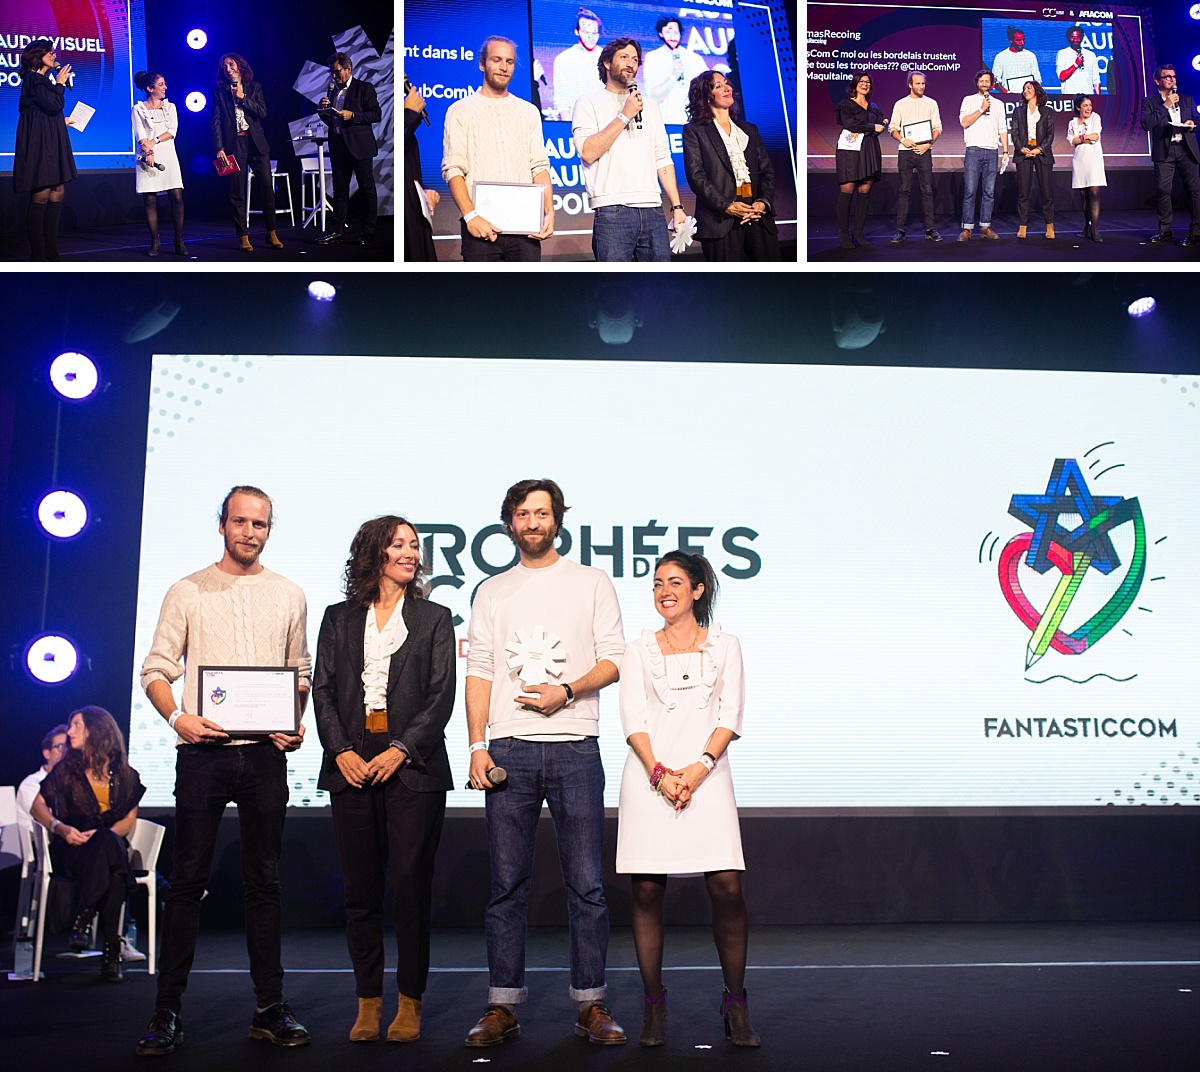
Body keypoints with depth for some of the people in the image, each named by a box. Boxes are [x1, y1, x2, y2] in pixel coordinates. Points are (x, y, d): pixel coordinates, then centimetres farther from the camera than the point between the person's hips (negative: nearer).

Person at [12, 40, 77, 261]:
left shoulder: (41, 80, 19)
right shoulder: (35, 79, -10)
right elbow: (53, 106, -17)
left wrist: (62, 122, 29)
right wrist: (60, 84, -4)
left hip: (50, 143, 10)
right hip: (39, 143, -10)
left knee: (58, 193, 7)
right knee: (41, 196, -10)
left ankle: (51, 253, 9)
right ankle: (37, 255, -7)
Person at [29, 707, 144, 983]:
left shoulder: (124, 775, 11)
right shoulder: (66, 769, 11)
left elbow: (130, 819, 8)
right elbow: (38, 806, 10)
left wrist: (101, 834, -12)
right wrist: (60, 827, -10)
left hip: (111, 844, 1)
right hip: (71, 849, -1)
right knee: (108, 845, -37)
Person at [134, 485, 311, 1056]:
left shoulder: (288, 595, 11)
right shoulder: (188, 592, 6)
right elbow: (156, 669, 3)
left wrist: (296, 724, -1)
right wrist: (177, 717, -14)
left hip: (265, 754, 2)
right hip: (202, 751, -2)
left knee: (264, 881, 6)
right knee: (188, 880, -1)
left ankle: (269, 1008, 12)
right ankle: (167, 1011, 5)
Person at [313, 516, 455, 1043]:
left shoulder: (434, 619, 8)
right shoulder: (339, 619, 13)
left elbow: (441, 696, 1)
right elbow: (323, 690, 8)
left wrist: (400, 751, -10)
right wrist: (341, 752, -7)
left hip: (413, 765, -2)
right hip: (351, 765, 2)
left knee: (412, 885, -2)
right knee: (360, 889, 4)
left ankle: (409, 1004, 8)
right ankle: (368, 1003, 13)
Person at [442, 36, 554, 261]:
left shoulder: (529, 111, 18)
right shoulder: (461, 111, 8)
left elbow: (539, 166, 11)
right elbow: (453, 169, -2)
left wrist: (549, 212, -5)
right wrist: (470, 215, -17)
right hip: (480, 225, -2)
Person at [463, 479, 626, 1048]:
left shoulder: (591, 582, 10)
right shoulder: (492, 592, 15)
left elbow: (613, 660, 5)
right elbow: (479, 672, 10)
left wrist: (567, 691, -12)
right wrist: (477, 745, -1)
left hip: (574, 748, -1)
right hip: (508, 751, 2)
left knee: (586, 883, -1)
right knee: (506, 884, 3)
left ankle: (590, 1004, 7)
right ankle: (502, 1006, 9)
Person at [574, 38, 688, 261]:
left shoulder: (650, 107, 22)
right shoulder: (589, 103, 8)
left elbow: (663, 159, 19)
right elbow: (587, 152, -8)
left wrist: (677, 206, 10)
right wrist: (625, 116, -7)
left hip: (652, 211, 5)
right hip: (612, 212, -5)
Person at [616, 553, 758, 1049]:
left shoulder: (724, 646, 12)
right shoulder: (639, 649, 14)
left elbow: (730, 717, 4)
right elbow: (633, 718, 4)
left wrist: (697, 770, -11)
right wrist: (660, 774, -10)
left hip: (706, 776, -1)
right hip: (649, 776, 1)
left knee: (727, 887, -9)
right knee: (647, 890, -2)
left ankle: (735, 1004, 4)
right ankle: (653, 1004, 8)